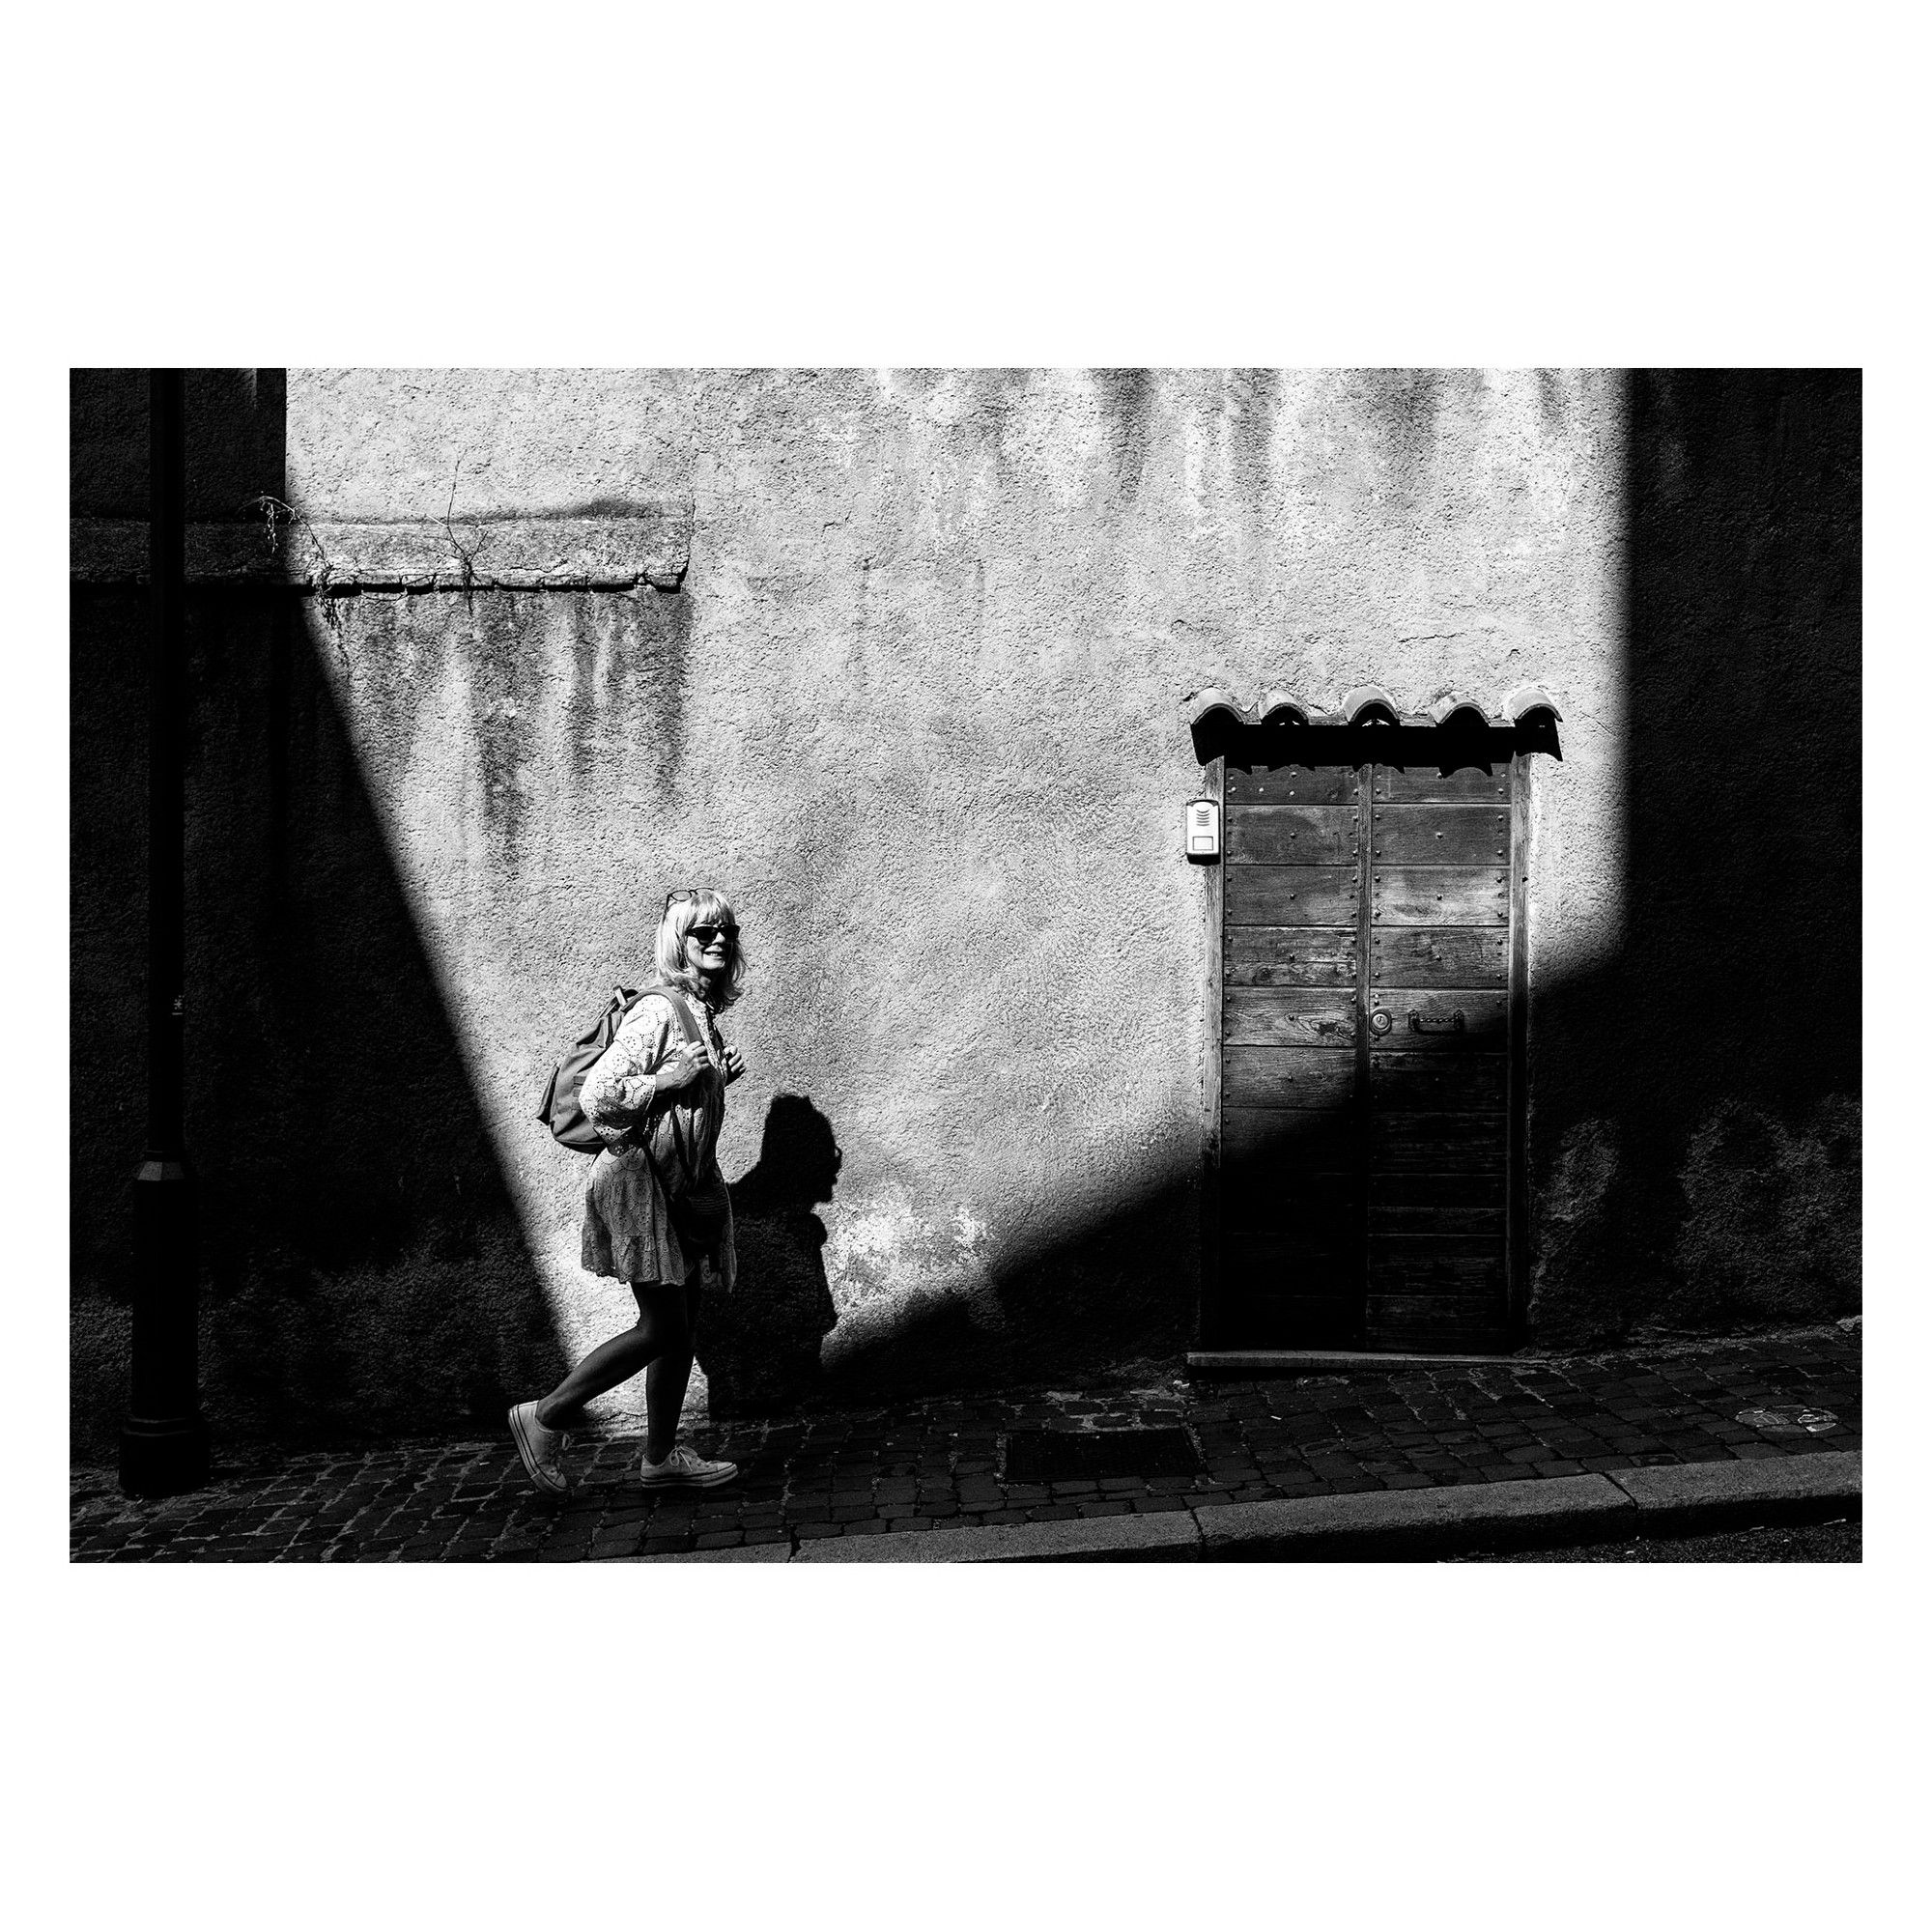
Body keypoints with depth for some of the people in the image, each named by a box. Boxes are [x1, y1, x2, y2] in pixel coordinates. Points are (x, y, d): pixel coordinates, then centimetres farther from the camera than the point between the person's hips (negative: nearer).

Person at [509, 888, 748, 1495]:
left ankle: (661, 1457, 21)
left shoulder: (702, 1014, 11)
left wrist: (718, 1075, 7)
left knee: (681, 1327, 11)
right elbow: (596, 1098, -23)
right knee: (662, 1327, -7)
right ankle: (544, 1416, 7)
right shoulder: (658, 1013, -17)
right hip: (641, 1180, -9)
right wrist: (671, 1078, -25)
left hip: (685, 1188, 9)